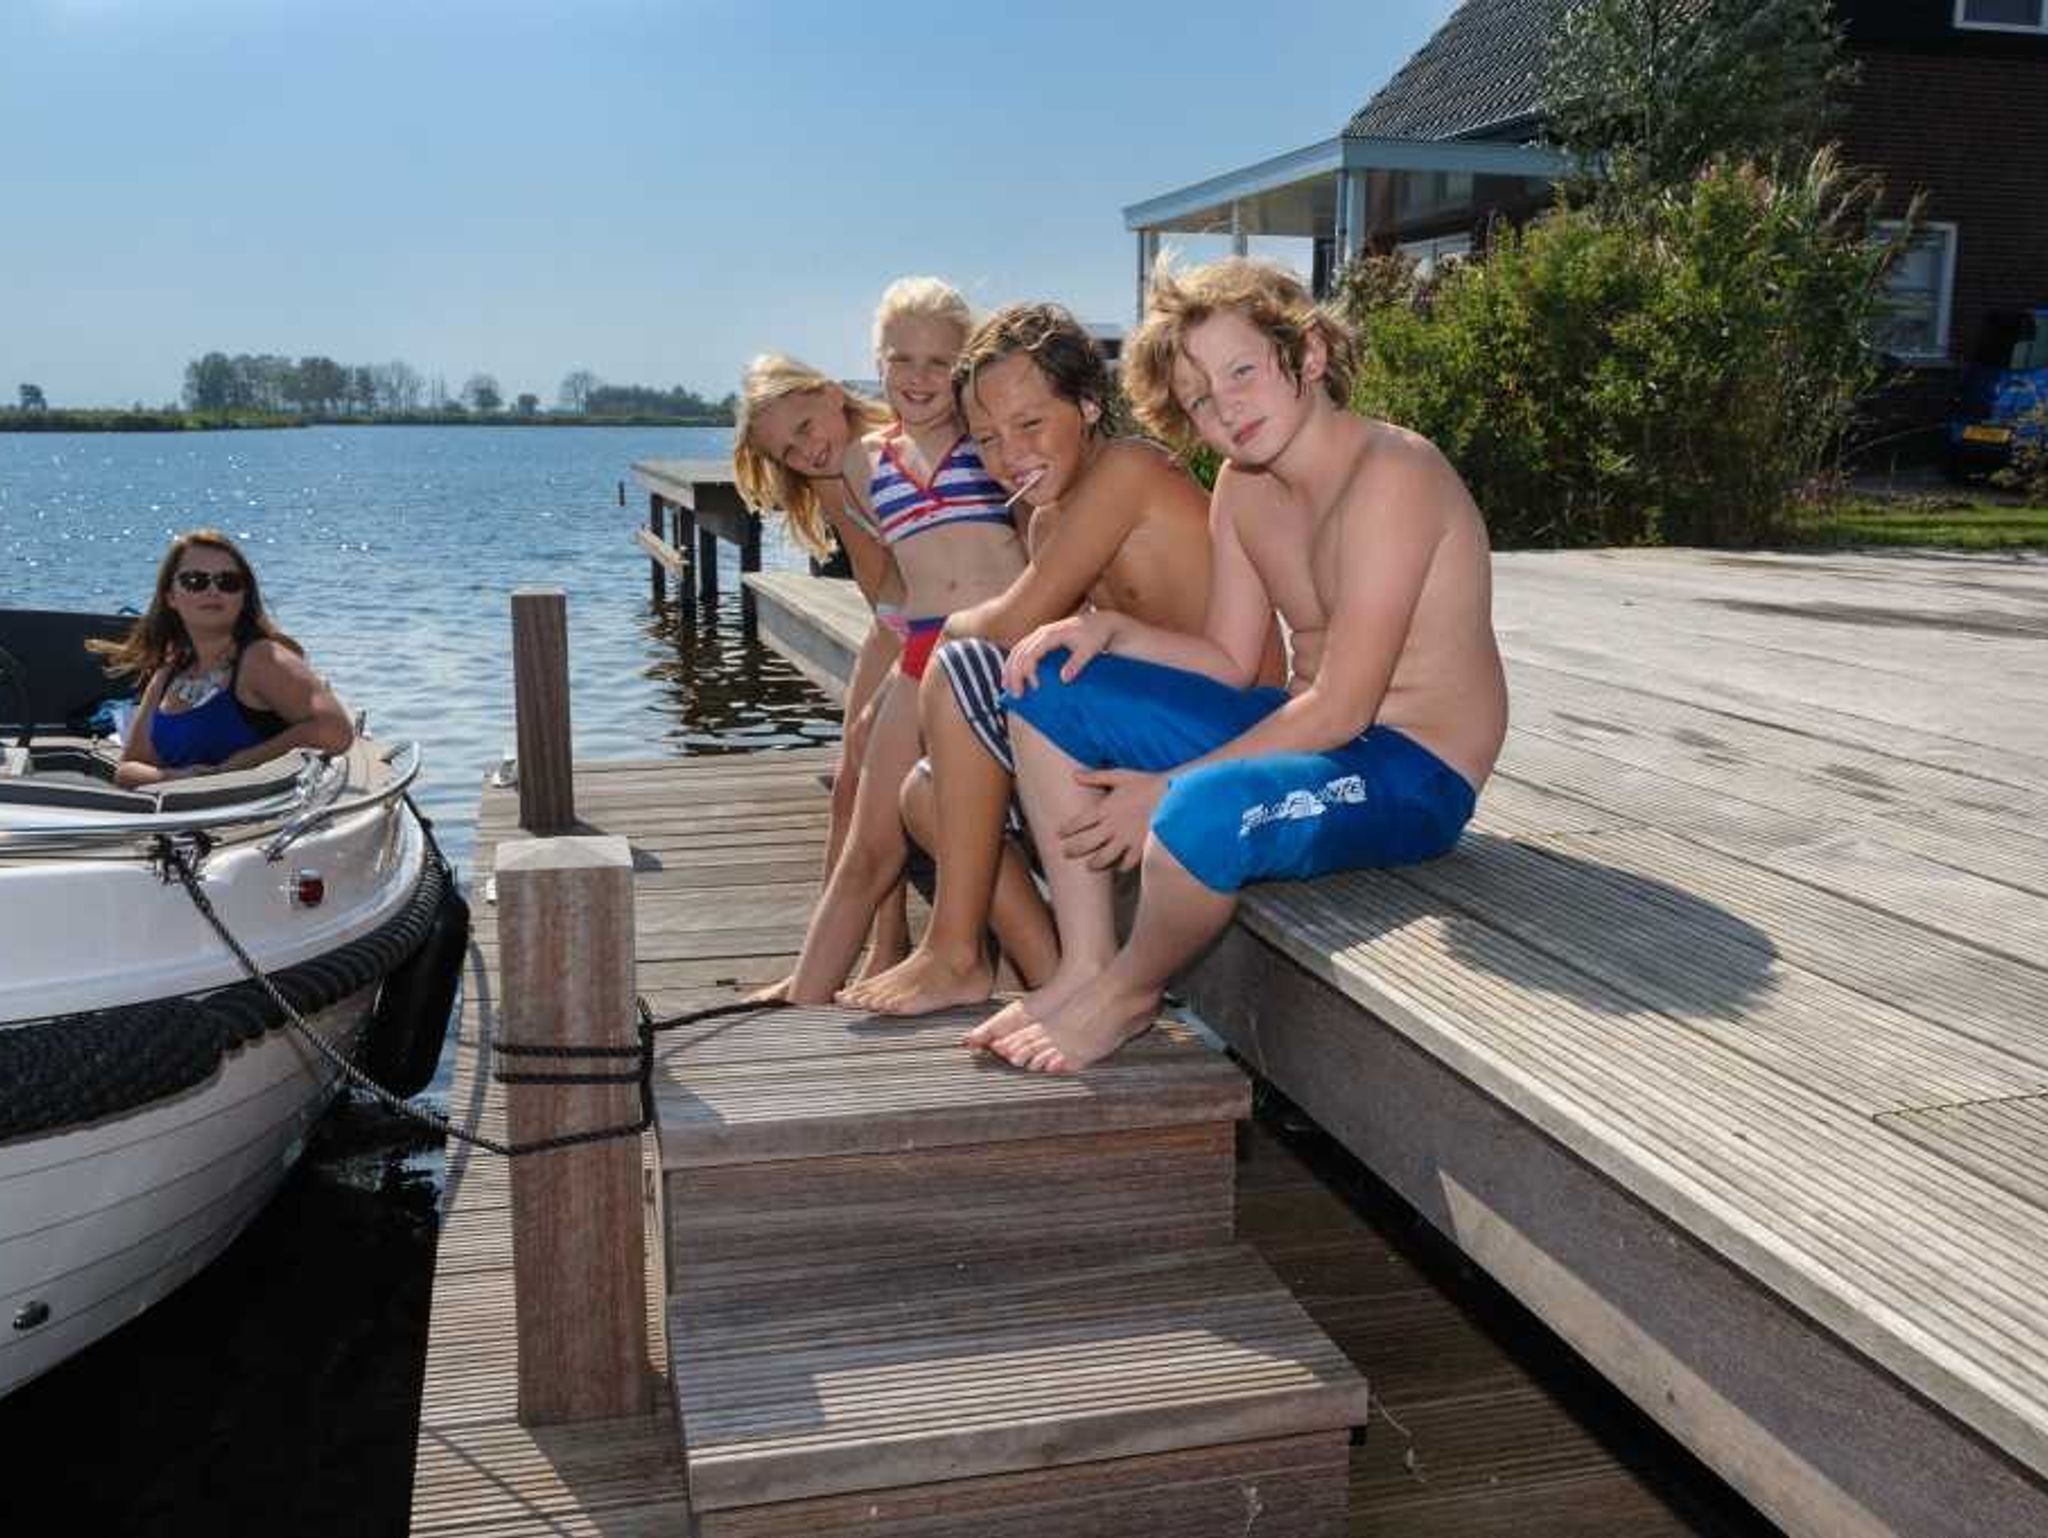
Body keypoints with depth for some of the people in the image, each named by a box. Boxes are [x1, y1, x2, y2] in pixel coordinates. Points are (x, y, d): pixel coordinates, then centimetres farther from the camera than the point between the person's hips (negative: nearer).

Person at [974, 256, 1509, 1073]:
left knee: (1205, 811, -39)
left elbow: (1339, 710, -24)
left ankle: (1128, 992, -6)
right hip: (1312, 727, 9)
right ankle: (1085, 964, 1)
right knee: (1049, 690, 4)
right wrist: (1109, 629, -8)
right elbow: (1230, 666, 9)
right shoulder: (1240, 488, 5)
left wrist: (1167, 790, -20)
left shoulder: (1391, 473, -21)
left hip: (1414, 775, -9)